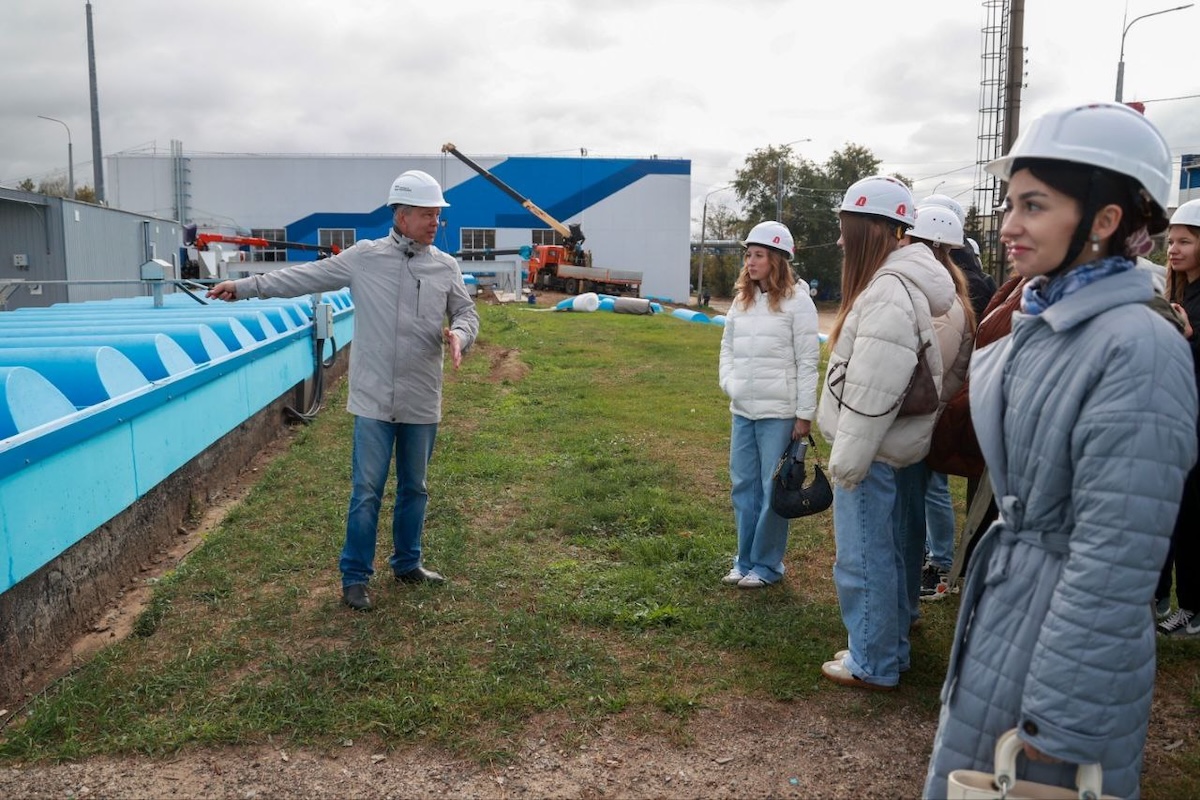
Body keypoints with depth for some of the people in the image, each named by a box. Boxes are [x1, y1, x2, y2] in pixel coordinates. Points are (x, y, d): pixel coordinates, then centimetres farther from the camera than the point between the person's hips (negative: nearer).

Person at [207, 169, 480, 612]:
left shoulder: (446, 267, 3)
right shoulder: (364, 257, -2)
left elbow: (466, 313, 9)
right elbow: (304, 277, 3)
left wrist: (459, 336, -14)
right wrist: (244, 286, 4)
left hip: (422, 402, 3)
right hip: (374, 399, -2)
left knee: (414, 488, 15)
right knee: (367, 490, 2)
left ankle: (407, 563, 33)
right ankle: (355, 576, 16)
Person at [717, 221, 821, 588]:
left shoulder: (796, 301, -8)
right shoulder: (741, 299, 11)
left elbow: (808, 361, -8)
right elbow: (727, 346, 19)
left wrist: (805, 414, -10)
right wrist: (729, 382, 1)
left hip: (779, 413, -6)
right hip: (742, 410, 6)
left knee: (773, 490, 2)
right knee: (743, 486, 13)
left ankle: (767, 565, 15)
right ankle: (745, 560, 25)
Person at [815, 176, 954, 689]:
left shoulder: (889, 290, -21)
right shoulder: (901, 279, 12)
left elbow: (873, 390, -25)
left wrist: (847, 459, -19)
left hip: (871, 451, -10)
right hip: (884, 448, 10)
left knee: (863, 558, 2)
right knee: (884, 552, 20)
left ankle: (872, 664, 17)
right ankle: (888, 647, 34)